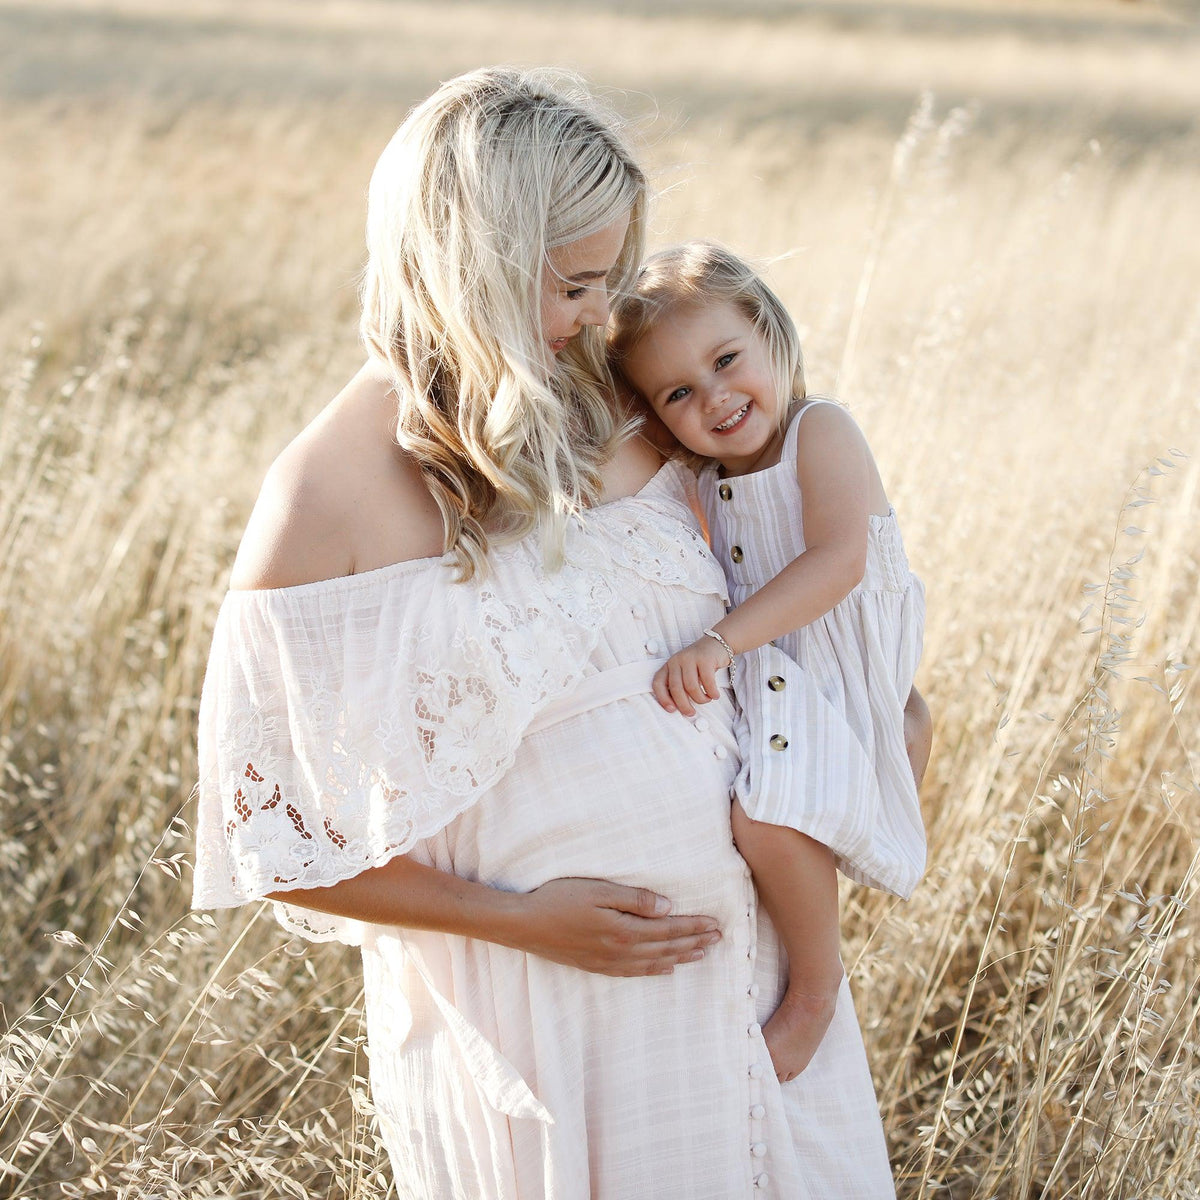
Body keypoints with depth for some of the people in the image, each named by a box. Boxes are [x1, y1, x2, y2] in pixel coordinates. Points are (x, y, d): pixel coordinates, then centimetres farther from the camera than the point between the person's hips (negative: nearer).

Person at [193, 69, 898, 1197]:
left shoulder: (607, 414, 2)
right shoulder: (326, 497, -16)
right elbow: (275, 835, -13)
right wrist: (522, 918, -16)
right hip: (533, 1004, -5)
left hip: (736, 931, 6)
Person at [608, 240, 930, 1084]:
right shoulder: (709, 479, 9)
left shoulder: (821, 431, -13)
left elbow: (838, 560, -27)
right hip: (758, 678, 9)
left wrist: (722, 642, -34)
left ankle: (817, 979, -7)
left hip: (838, 682, -9)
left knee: (766, 812, -28)